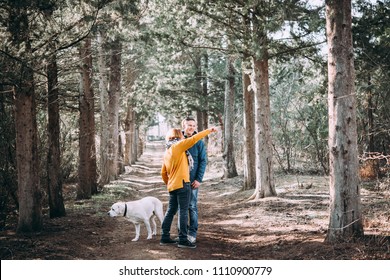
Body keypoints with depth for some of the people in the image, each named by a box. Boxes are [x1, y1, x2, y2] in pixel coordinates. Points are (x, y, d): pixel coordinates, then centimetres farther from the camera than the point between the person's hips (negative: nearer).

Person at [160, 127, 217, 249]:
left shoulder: (167, 152, 17)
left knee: (171, 211, 13)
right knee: (183, 211, -7)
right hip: (182, 184, -8)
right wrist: (209, 131, -8)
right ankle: (183, 240, -9)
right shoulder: (178, 146, -6)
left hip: (172, 186, 8)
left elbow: (163, 173, 22)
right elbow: (193, 139, -15)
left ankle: (165, 237, 17)